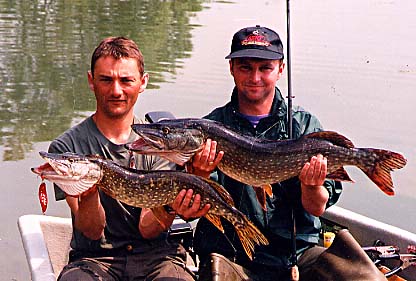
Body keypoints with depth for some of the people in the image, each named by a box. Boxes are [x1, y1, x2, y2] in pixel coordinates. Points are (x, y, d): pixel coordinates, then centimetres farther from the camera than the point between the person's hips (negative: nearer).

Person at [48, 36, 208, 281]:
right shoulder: (67, 147, -1)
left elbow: (147, 229, -3)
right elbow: (92, 231, -6)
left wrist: (169, 211, -24)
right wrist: (88, 195, -26)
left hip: (153, 256, 1)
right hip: (95, 258, -1)